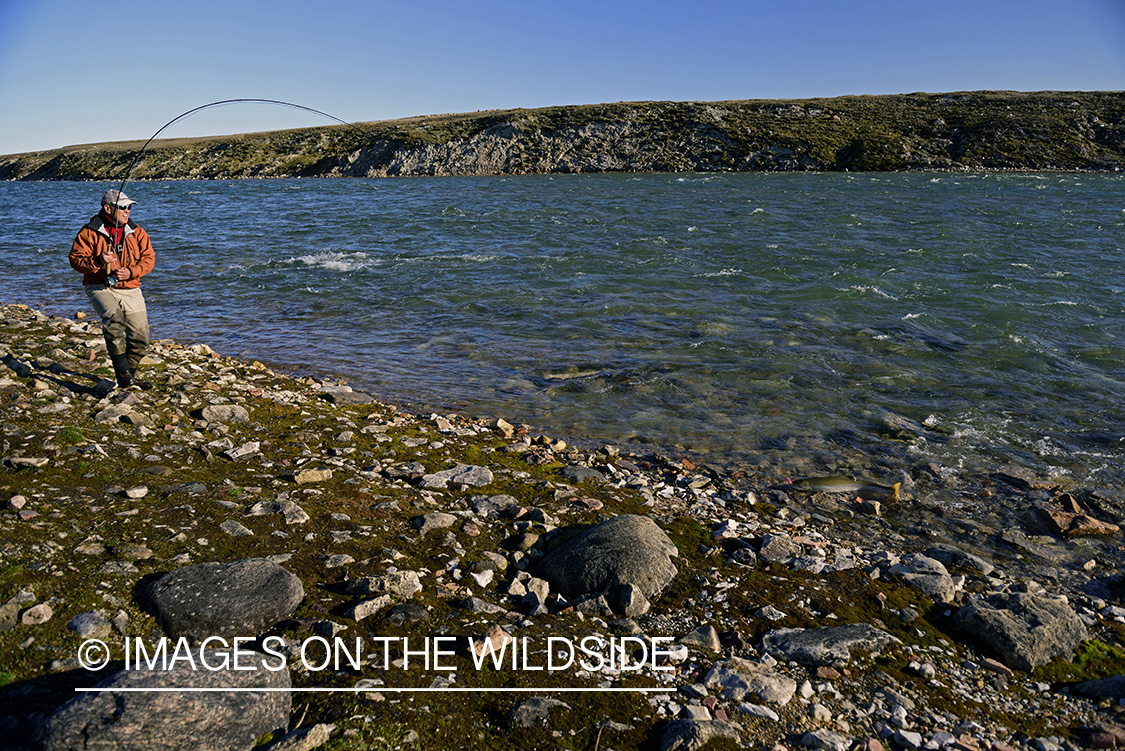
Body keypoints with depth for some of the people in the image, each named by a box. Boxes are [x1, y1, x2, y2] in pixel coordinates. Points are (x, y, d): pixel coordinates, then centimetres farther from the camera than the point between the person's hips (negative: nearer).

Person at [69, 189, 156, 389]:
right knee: (113, 320, -32)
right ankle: (122, 374, -29)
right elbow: (75, 260, -4)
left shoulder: (136, 232, 7)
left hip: (130, 289, 4)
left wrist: (131, 272, -13)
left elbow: (149, 258, 4)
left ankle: (129, 375, 24)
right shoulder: (89, 232, -3)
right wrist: (97, 261, -23)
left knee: (140, 336, 0)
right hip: (100, 287, -4)